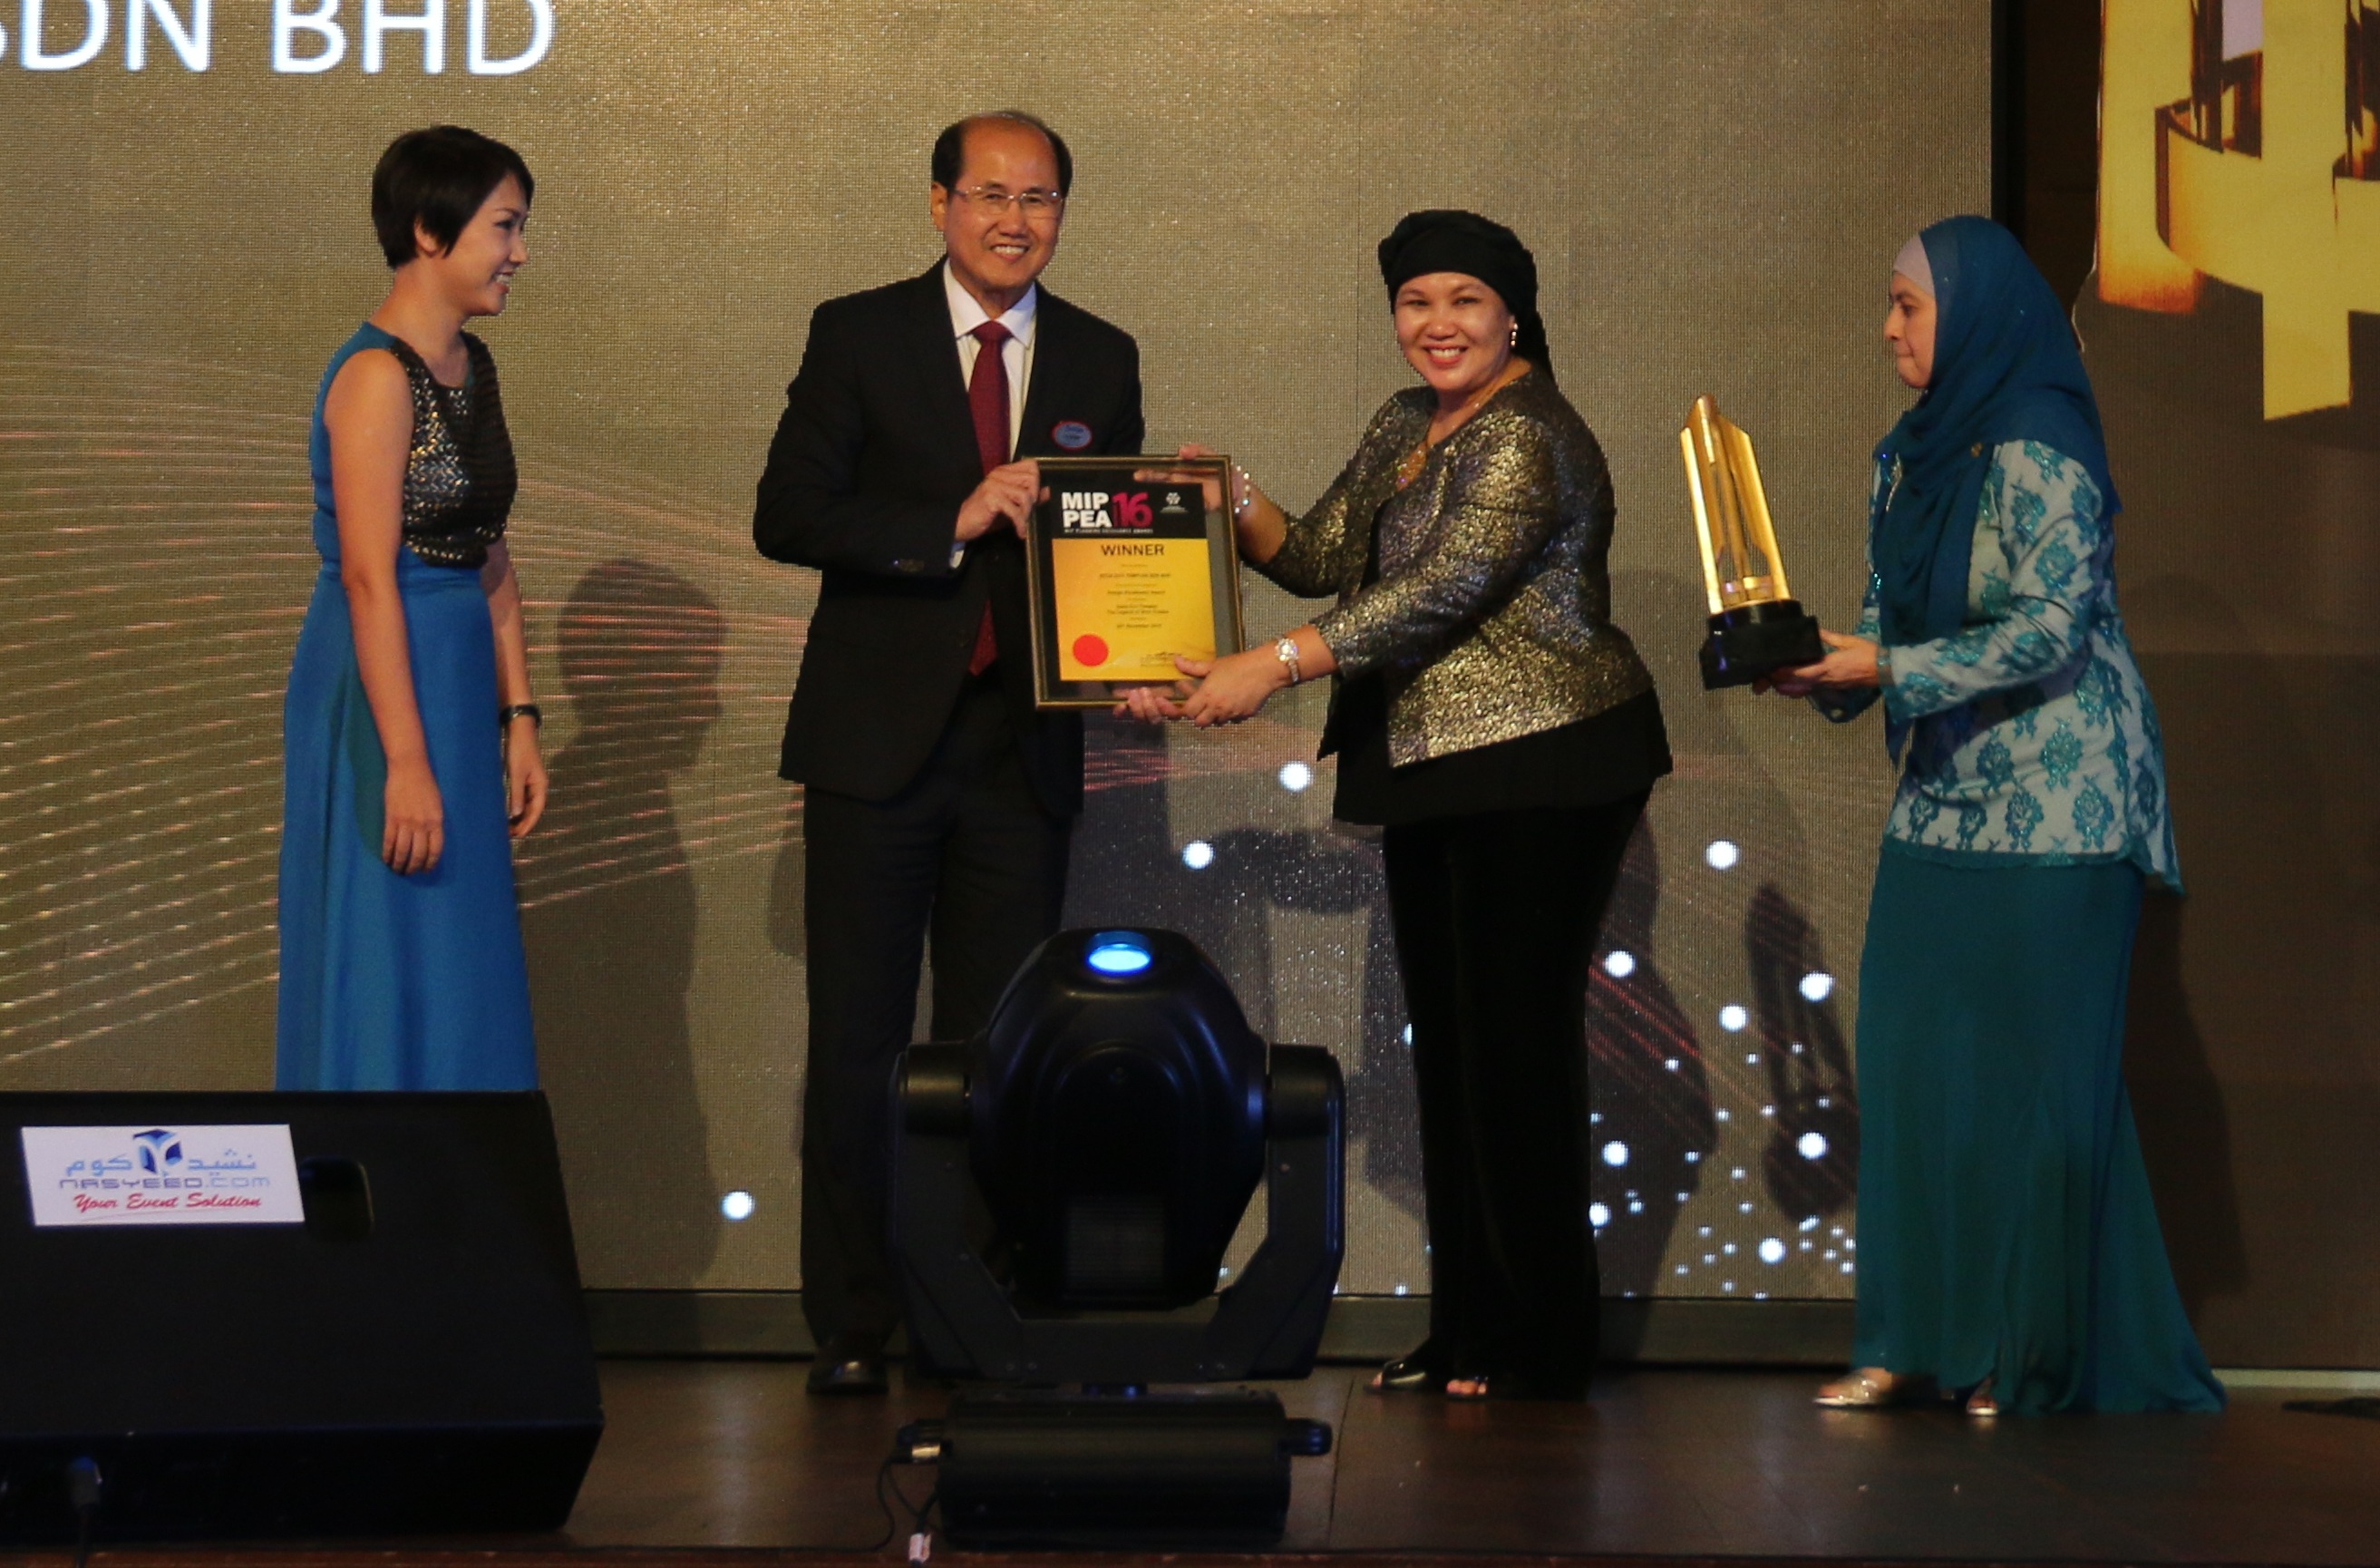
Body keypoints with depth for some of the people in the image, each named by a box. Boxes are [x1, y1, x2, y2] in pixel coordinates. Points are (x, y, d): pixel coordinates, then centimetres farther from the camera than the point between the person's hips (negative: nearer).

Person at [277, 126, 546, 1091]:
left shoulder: (472, 366, 11)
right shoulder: (379, 375, -16)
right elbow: (369, 579, -20)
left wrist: (517, 718, 11)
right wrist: (406, 763, -22)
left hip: (457, 683, 9)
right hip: (385, 690, -9)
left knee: (462, 970, 13)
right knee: (391, 971, -2)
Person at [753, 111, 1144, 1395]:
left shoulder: (1101, 361, 9)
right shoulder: (857, 335, 0)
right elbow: (786, 516, -8)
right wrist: (955, 524, -19)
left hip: (1022, 752, 3)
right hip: (879, 741, -2)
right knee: (856, 1045, 0)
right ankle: (850, 1327, 8)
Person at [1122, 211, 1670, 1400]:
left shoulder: (1529, 441, -15)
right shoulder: (1403, 427, 15)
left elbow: (1441, 591, -24)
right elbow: (1325, 557, 15)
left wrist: (1275, 667, -27)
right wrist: (1233, 505, -4)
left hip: (1538, 774, -9)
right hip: (1433, 772, 9)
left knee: (1517, 1041, -8)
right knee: (1447, 1040, 10)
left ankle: (1541, 1345, -1)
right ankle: (1466, 1331, 16)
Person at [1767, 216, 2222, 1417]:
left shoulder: (2038, 456, -15)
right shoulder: (1906, 460, 11)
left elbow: (2049, 629, -20)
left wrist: (1886, 670, -20)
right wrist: (1825, 671, -5)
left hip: (2053, 812, -8)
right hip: (1942, 805, 8)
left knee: (2039, 1079, -3)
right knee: (1912, 1061, 4)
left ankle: (2042, 1356, 5)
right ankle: (1921, 1339, 9)